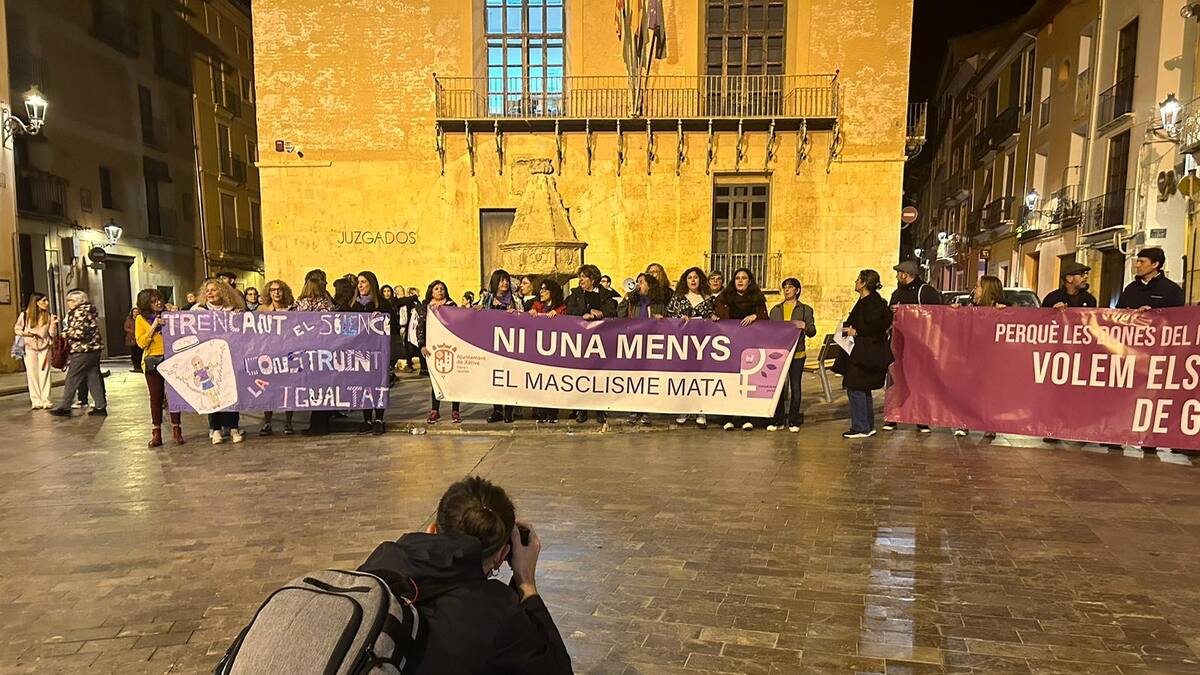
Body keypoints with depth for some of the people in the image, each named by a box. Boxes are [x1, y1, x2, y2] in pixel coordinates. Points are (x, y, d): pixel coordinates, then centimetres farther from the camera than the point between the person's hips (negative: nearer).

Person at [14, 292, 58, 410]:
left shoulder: (49, 316, 2)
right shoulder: (25, 315, -1)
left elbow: (52, 334, 1)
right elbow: (17, 329, 8)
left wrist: (53, 324, -16)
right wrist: (25, 333, -11)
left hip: (44, 348, 1)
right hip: (29, 348, -1)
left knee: (44, 374, -1)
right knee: (32, 374, 0)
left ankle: (45, 400, 2)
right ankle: (35, 401, 3)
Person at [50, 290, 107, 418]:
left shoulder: (80, 312, -12)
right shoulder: (89, 310, 18)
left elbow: (80, 332, -20)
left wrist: (66, 334, -4)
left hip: (82, 350, -9)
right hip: (94, 349, 9)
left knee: (72, 379, -2)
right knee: (93, 377, 8)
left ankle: (65, 407, 4)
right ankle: (101, 406, 6)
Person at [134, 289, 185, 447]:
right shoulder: (141, 319, 3)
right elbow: (141, 343, -6)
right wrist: (154, 327, -13)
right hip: (152, 361, -1)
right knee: (156, 397, 3)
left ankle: (176, 431, 9)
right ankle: (156, 433, 9)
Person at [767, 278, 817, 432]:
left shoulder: (805, 309, 6)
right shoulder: (775, 309, 15)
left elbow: (812, 332, 1)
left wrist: (804, 326, -19)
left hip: (797, 353, -3)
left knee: (795, 386, 1)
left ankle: (793, 421, 9)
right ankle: (778, 420, 11)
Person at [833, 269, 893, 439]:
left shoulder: (873, 302, -15)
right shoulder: (864, 301, 16)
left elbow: (877, 325, -25)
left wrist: (856, 332, -20)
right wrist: (849, 328, 11)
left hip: (865, 354, -11)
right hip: (860, 352, 11)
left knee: (855, 388, -7)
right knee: (863, 390, 15)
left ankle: (860, 428, -1)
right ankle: (868, 427, 23)